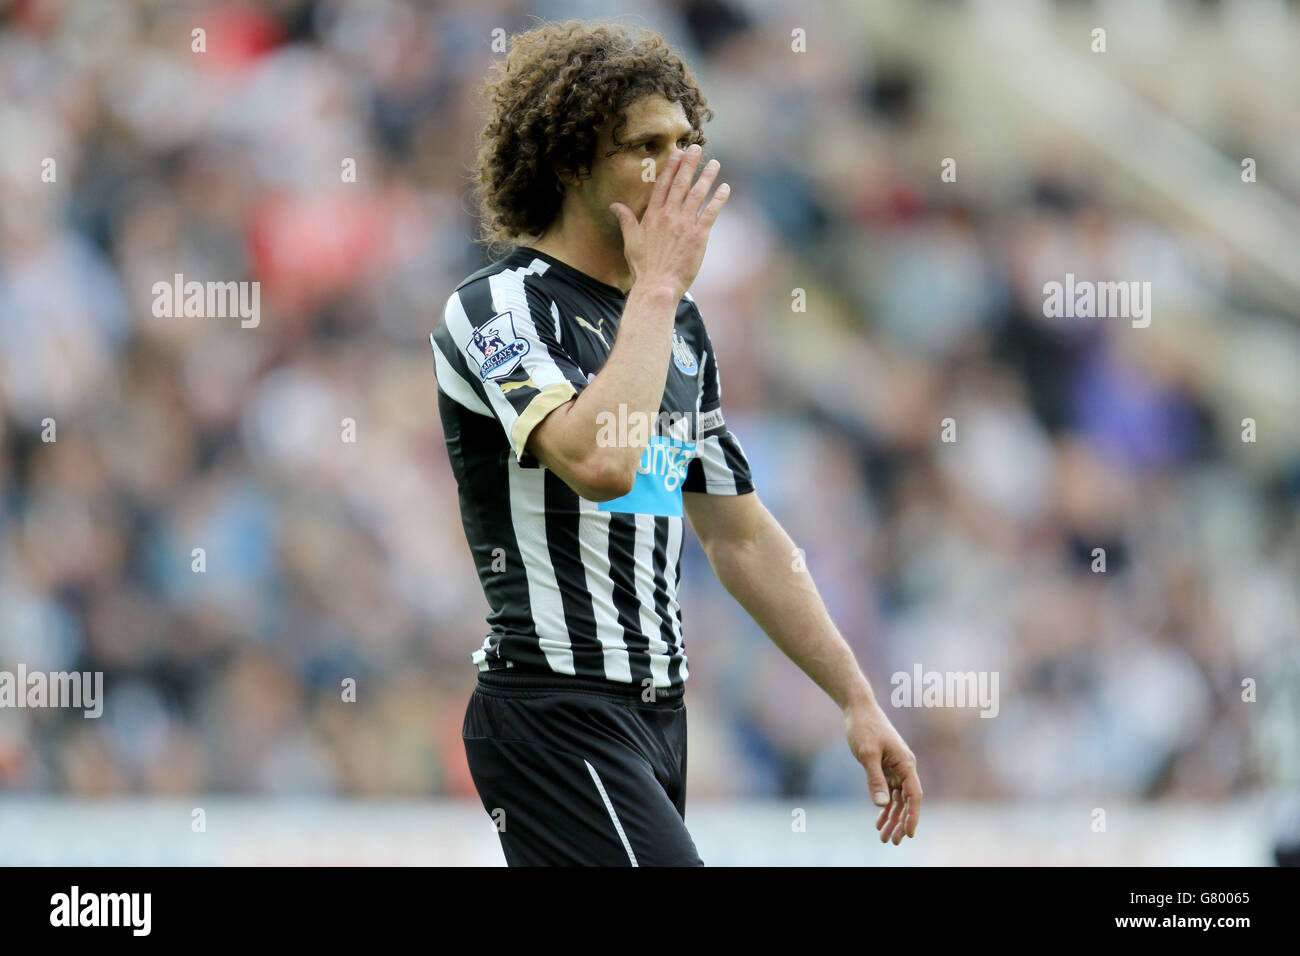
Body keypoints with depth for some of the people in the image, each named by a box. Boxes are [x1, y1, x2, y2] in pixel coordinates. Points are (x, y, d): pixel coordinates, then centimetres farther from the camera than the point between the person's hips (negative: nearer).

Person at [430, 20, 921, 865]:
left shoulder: (679, 326, 16)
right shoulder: (497, 309, -9)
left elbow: (743, 536, 23)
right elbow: (599, 462, -28)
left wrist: (858, 700, 18)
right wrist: (658, 284, -18)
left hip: (658, 718, 8)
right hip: (557, 721, -8)